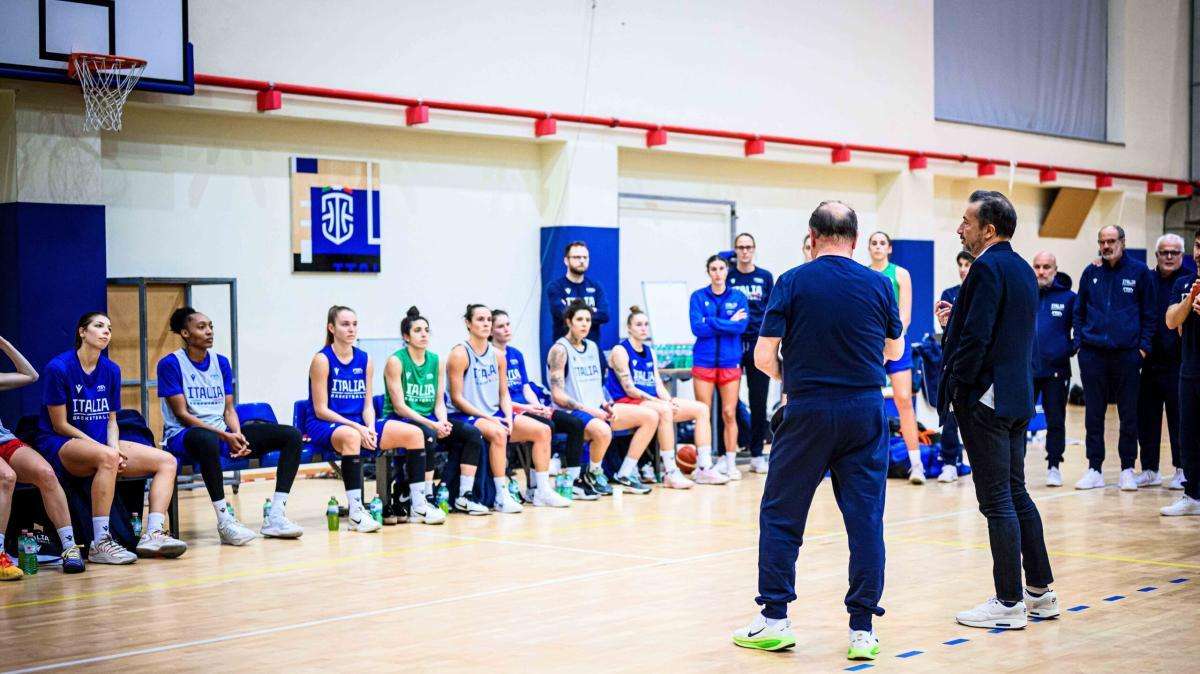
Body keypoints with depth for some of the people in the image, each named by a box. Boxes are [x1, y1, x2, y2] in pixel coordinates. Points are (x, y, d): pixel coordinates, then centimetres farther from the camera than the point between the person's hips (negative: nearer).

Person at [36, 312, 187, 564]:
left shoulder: (111, 370, 9)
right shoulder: (59, 368, -10)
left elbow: (111, 420, 13)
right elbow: (60, 425, -10)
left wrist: (115, 448, -9)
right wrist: (107, 450, -15)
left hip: (102, 443, 8)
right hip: (59, 446, -7)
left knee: (167, 461, -7)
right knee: (107, 456, -40)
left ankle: (152, 534, -20)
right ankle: (99, 543, -38)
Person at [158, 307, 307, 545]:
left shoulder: (221, 362, 14)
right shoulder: (170, 363, -5)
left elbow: (229, 409, 13)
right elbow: (182, 414, -11)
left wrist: (237, 434, -10)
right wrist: (224, 436, -18)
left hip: (223, 433, 7)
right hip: (183, 435, -7)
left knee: (291, 435, -9)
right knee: (207, 439, -45)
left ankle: (276, 516, -20)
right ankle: (224, 520, -35)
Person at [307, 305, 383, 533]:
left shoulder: (365, 360, 9)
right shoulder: (322, 360, -7)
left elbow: (368, 404, 10)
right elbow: (321, 410, -10)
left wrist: (370, 428, -11)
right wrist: (356, 427, -20)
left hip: (357, 425, 6)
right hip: (322, 426, -5)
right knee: (351, 436, -42)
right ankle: (355, 513, -40)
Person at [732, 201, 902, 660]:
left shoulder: (792, 283, -5)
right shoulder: (878, 285, 2)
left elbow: (763, 356, -7)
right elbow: (894, 351, 16)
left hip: (807, 412, -2)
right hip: (865, 412, 2)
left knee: (780, 515, 10)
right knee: (866, 518, 5)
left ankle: (774, 619, 11)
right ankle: (862, 629, 6)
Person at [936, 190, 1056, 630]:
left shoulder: (988, 268, -15)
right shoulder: (1022, 268, 13)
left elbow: (977, 336, -21)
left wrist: (956, 389, -11)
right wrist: (955, 319, 12)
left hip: (985, 397, -10)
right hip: (1018, 396, 10)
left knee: (997, 502, -4)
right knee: (1016, 494, 16)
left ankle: (1009, 603, 2)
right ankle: (1040, 593, 22)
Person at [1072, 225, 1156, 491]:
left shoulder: (1139, 272, 1)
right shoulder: (1091, 273, 8)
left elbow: (1149, 314, 4)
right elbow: (1079, 311, 13)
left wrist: (1144, 346, -3)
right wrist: (1079, 342, 4)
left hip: (1127, 354, -2)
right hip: (1092, 354, 2)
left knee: (1128, 414, 4)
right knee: (1093, 414, 4)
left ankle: (1127, 469, 13)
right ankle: (1094, 470, 11)